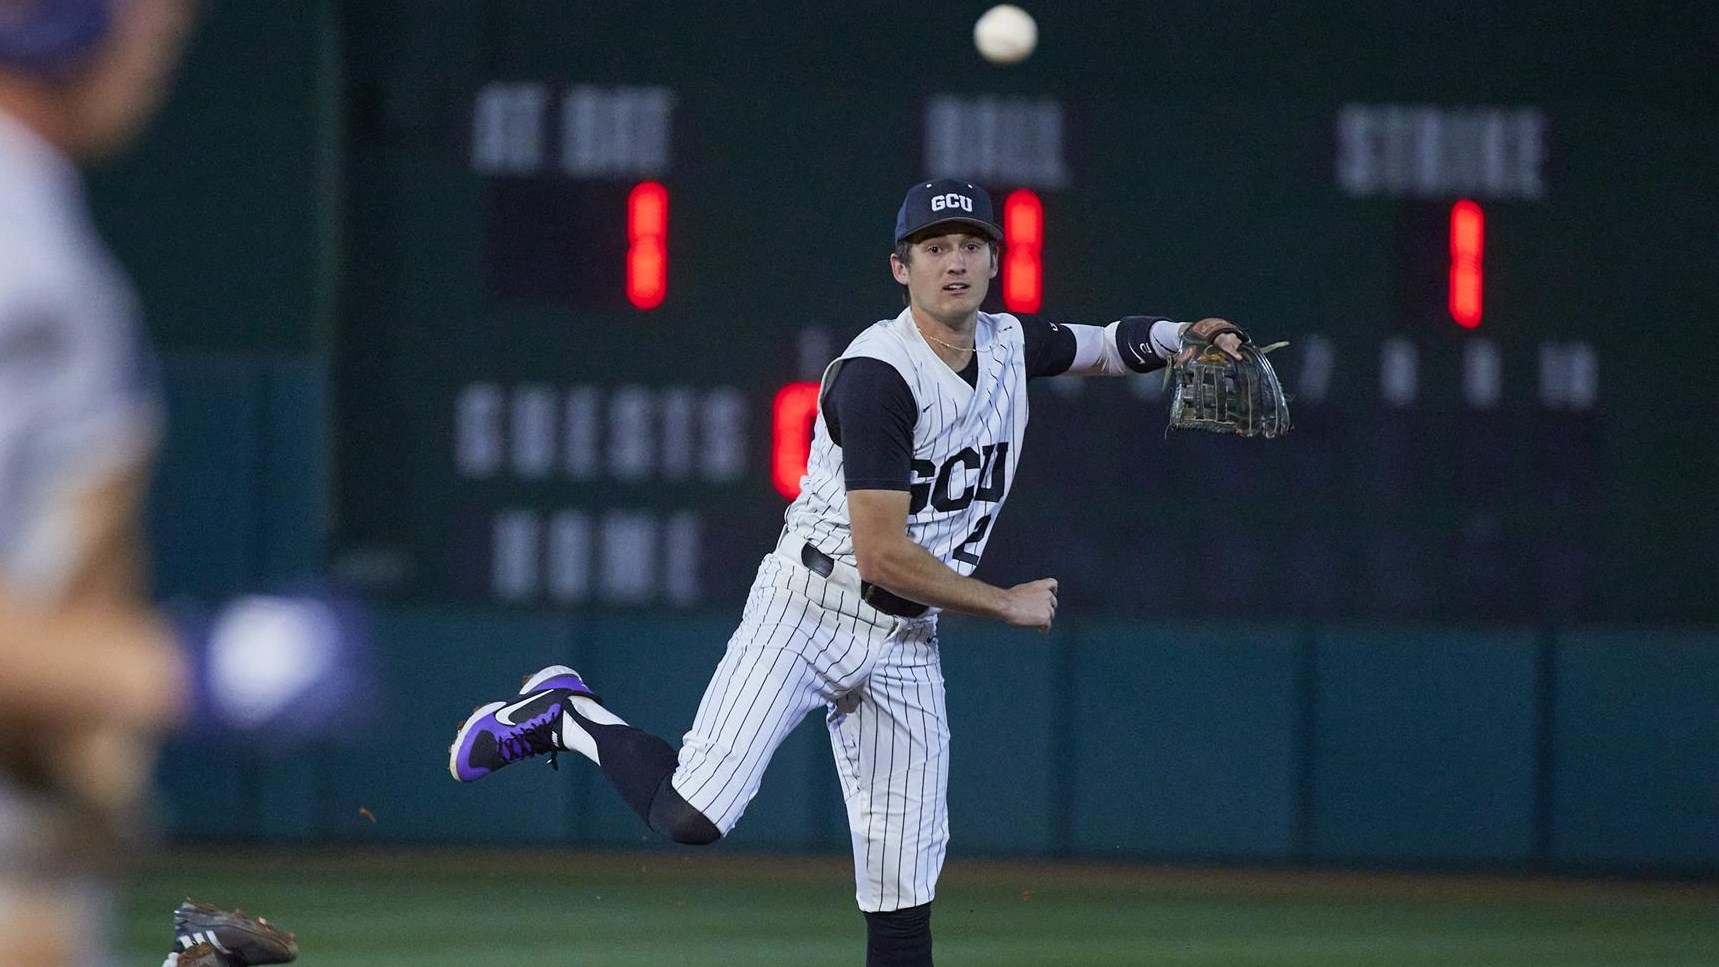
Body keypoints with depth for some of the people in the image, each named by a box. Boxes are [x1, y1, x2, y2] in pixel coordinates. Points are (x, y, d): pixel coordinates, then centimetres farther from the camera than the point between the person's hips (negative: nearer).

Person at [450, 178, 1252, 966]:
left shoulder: (1009, 344, 5)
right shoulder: (879, 375, -20)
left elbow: (1099, 349, 27)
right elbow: (882, 556, -22)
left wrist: (1178, 336, 6)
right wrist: (1006, 604, -12)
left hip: (906, 642, 7)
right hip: (811, 608, -7)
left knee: (905, 871, 3)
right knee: (693, 815, -20)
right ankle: (569, 718, 5)